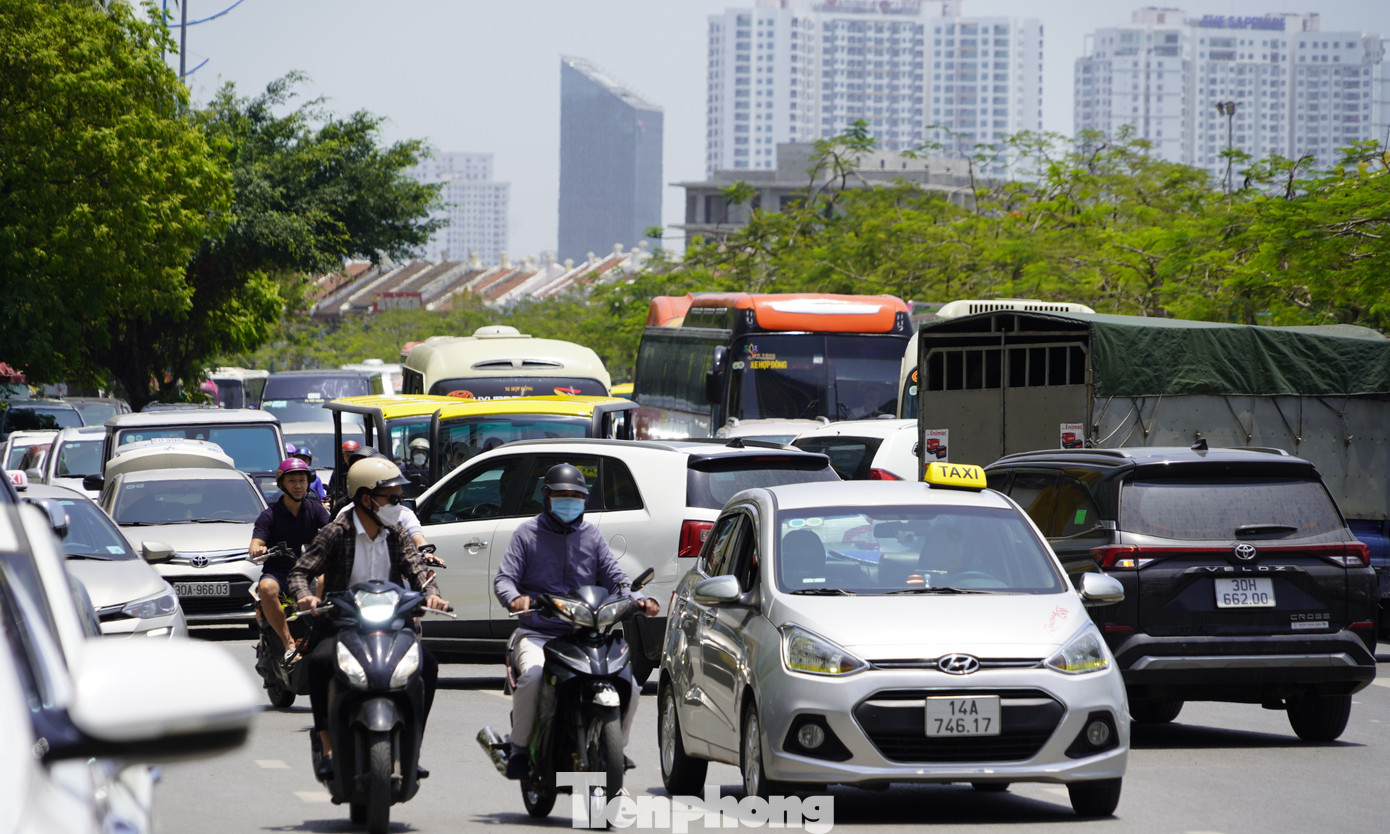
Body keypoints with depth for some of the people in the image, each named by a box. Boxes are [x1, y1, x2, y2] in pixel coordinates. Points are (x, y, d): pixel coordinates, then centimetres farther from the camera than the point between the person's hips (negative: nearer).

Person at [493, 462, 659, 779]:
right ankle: (520, 749, -18)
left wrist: (638, 599, -10)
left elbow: (614, 578, 12)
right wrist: (514, 599, -25)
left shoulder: (591, 536, 18)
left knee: (628, 685, -16)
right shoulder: (528, 533, 8)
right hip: (537, 632, -3)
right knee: (532, 675, -35)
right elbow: (504, 578, -1)